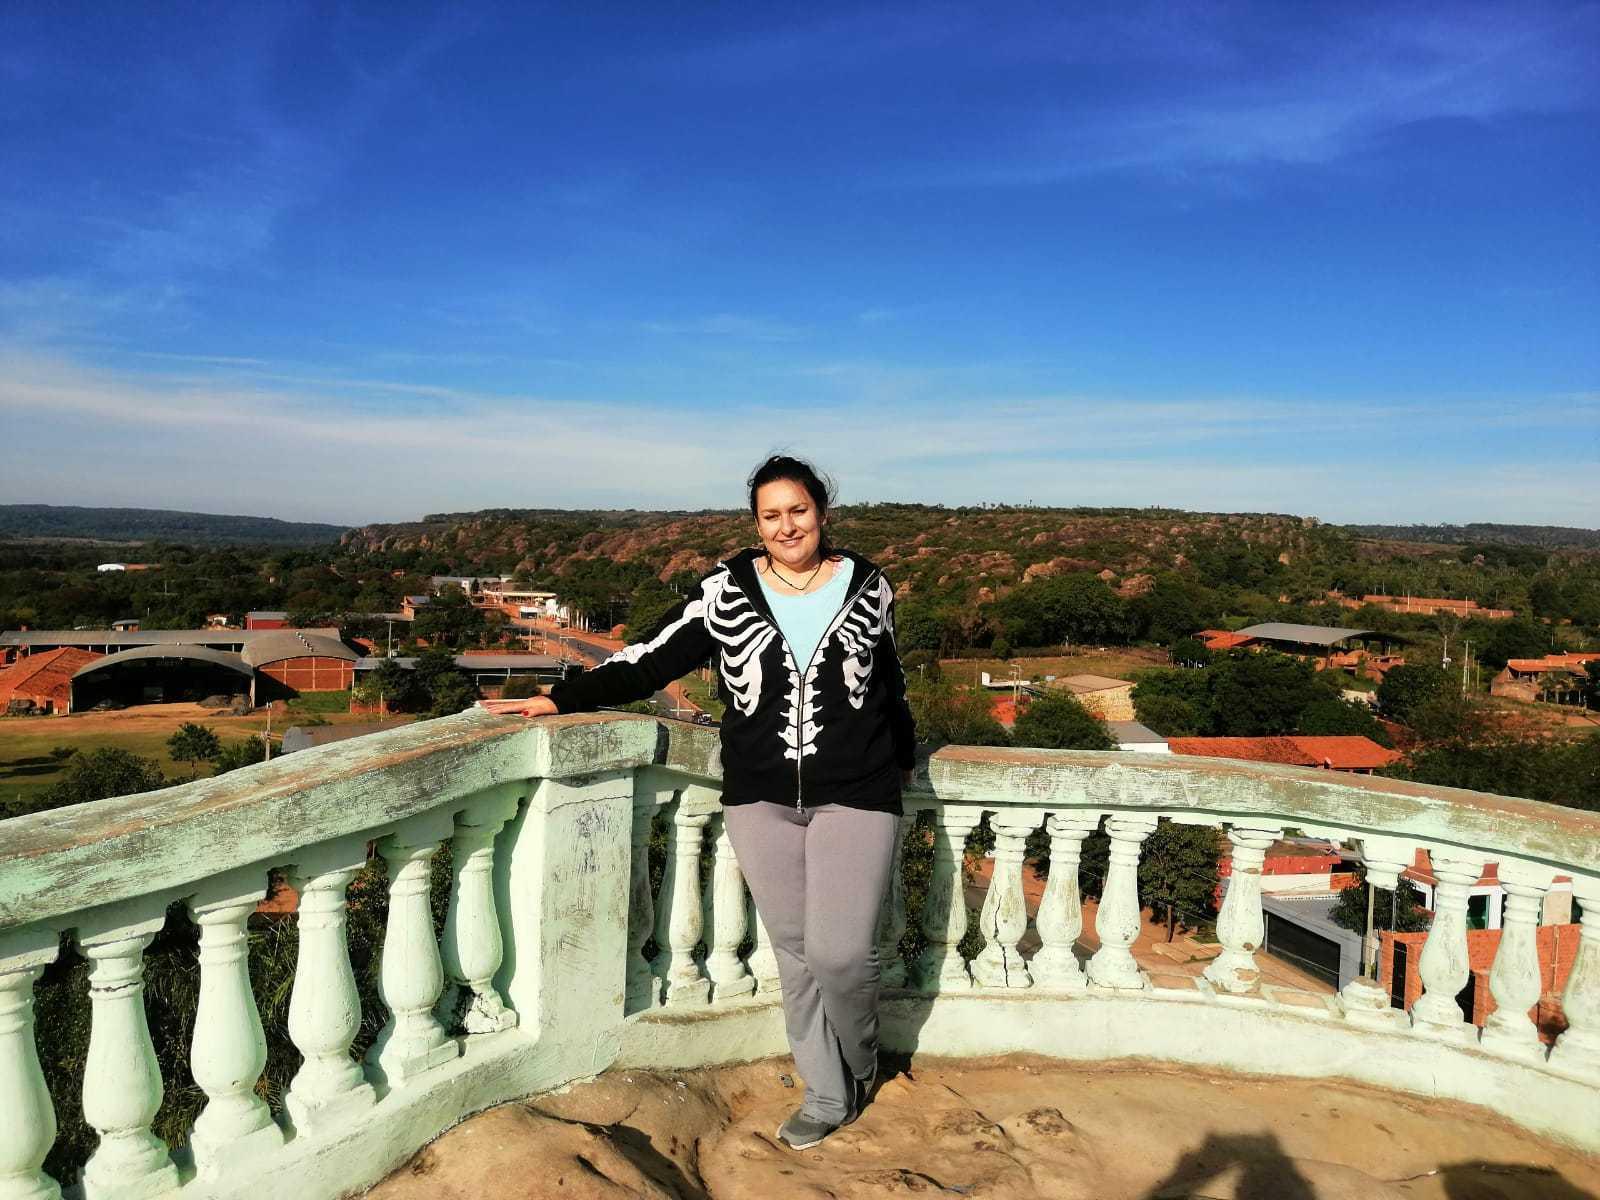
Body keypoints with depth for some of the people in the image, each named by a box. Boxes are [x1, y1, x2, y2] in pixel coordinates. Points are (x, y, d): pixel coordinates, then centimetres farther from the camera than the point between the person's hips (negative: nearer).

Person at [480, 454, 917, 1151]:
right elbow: (651, 662, 0)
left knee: (839, 952, -5)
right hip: (760, 800, 1)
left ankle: (861, 1062, 28)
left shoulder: (867, 587, 1)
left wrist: (902, 759, 25)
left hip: (855, 796, -1)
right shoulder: (727, 591, -2)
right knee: (795, 951, 9)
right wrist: (563, 698, -5)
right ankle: (827, 1095, 29)